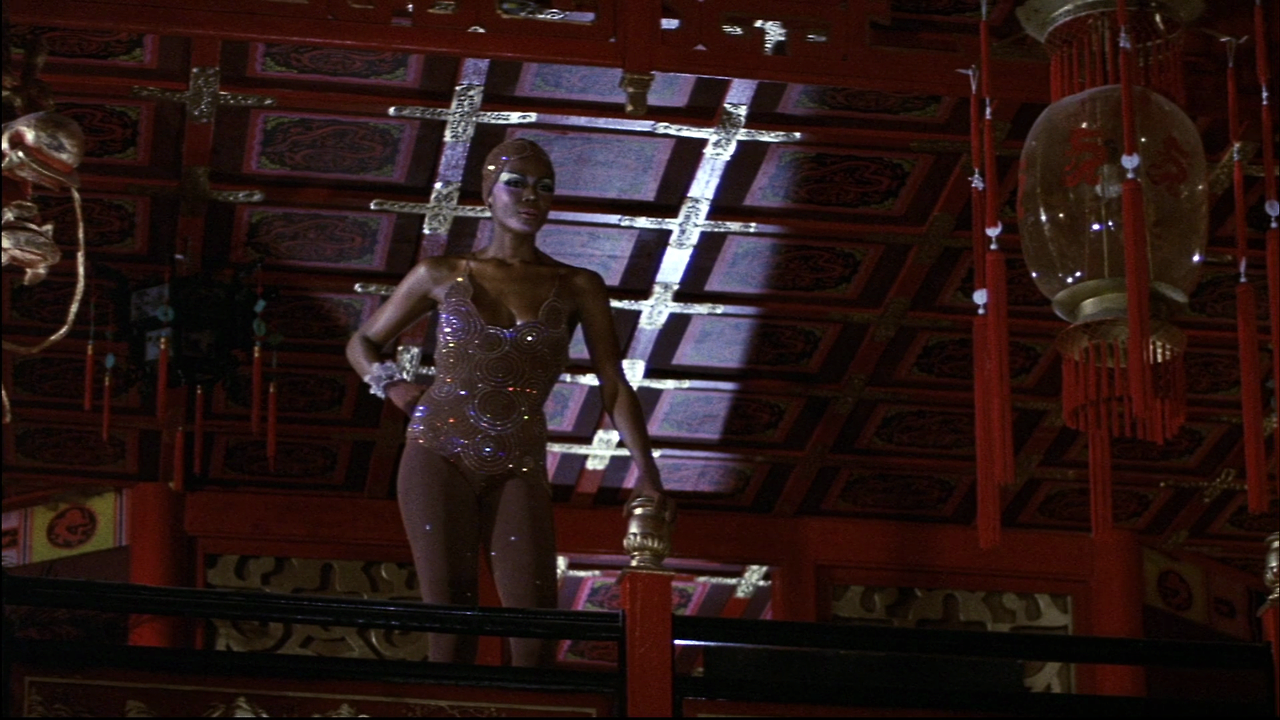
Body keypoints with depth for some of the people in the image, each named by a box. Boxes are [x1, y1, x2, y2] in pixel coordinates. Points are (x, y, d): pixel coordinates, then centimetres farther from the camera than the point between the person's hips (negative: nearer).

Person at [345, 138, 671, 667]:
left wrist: (646, 474, -9)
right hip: (439, 458, 0)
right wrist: (397, 391, 1)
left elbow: (614, 386, 2)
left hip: (519, 471, 0)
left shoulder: (578, 287, 8)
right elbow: (362, 344, 21)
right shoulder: (444, 275, 9)